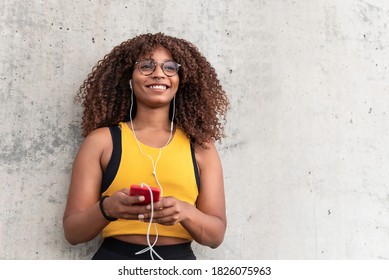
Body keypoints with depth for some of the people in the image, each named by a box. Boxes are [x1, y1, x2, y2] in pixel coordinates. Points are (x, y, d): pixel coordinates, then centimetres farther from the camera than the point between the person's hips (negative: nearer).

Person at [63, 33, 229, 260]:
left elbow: (216, 234, 1)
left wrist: (185, 213, -18)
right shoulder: (102, 140, 0)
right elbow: (72, 231, -1)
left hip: (180, 258, 1)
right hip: (115, 257, -1)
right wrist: (106, 209, -21)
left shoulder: (201, 146, 3)